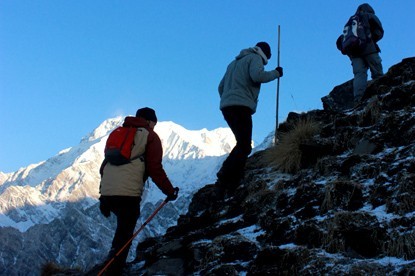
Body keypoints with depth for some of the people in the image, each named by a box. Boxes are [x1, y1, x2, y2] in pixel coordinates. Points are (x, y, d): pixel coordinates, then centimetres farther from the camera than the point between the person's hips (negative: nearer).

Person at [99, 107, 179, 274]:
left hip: (106, 192, 7)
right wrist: (170, 191, 5)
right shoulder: (149, 136, 5)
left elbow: (104, 166, 22)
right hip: (128, 194, -7)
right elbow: (155, 169, -4)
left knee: (123, 231, 26)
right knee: (123, 237, -2)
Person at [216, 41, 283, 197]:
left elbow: (221, 87, 28)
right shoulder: (255, 58, 5)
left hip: (226, 107, 9)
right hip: (241, 106, -9)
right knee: (244, 148, -12)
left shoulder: (234, 63, 30)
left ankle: (232, 183, 5)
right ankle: (223, 181, -25)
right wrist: (275, 73, -2)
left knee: (242, 145, 14)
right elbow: (257, 75, -16)